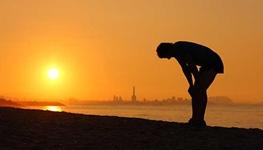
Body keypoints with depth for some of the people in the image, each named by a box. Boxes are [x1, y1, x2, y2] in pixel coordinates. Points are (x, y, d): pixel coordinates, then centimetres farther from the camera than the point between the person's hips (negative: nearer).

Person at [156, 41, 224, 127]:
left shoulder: (181, 50, -25)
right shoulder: (177, 51, 4)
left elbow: (193, 68, -26)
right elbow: (185, 69, 11)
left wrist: (198, 85, -20)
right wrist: (191, 85, 7)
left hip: (213, 63, -10)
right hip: (206, 65, 10)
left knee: (201, 90, -19)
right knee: (195, 90, 3)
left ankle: (200, 121, -19)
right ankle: (195, 119, 3)